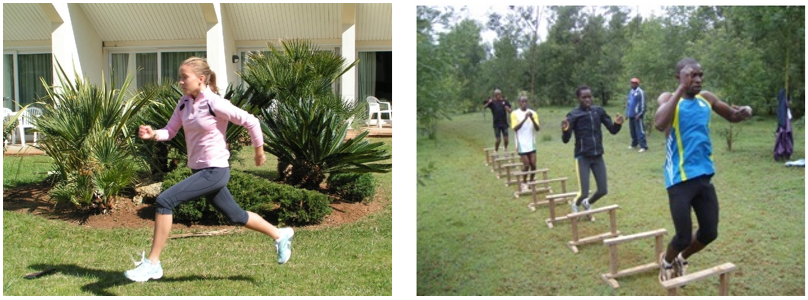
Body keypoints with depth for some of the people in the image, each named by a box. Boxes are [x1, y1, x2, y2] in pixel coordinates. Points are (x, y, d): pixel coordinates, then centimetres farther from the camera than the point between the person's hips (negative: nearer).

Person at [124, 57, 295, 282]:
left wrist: (259, 151, -2)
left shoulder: (215, 104, -17)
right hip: (201, 170, 9)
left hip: (215, 171, -9)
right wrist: (153, 134, -18)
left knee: (164, 201, -18)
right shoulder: (184, 103, 5)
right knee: (236, 216, 20)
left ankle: (152, 263, -8)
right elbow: (170, 131, 3)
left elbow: (250, 122, -13)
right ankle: (280, 235, 40)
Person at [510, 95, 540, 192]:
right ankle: (524, 183, 16)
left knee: (533, 164, 1)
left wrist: (532, 119, -20)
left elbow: (537, 128, -4)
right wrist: (525, 119, -25)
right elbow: (515, 128, -15)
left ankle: (531, 182, 19)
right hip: (522, 144, -3)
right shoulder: (514, 114, -4)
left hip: (531, 143, 3)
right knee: (526, 164, -4)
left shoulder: (533, 113, 3)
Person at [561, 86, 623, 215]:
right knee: (584, 193, -8)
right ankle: (575, 204, 28)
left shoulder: (599, 111, 3)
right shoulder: (573, 115, -9)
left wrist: (617, 124, -15)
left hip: (598, 156, 4)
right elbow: (566, 140, -13)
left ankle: (588, 203, 38)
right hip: (583, 157, -4)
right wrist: (565, 130, -35)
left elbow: (612, 130, 7)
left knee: (603, 190, 6)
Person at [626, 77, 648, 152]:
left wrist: (639, 114, -18)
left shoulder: (640, 92, -11)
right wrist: (627, 113, 16)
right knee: (632, 130, 14)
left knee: (640, 131, -9)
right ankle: (634, 144, 27)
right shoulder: (630, 92, 14)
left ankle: (643, 146, -8)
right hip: (631, 115, 8)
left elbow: (643, 104, -14)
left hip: (637, 115, -8)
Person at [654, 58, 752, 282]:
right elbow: (659, 124, -32)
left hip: (704, 176, 6)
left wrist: (745, 112, -1)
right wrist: (682, 88, -30)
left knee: (710, 233, 13)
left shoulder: (707, 99, 7)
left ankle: (681, 259, 40)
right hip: (680, 178, -6)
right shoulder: (669, 98, -10)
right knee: (684, 237, -2)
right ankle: (666, 261, 30)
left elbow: (731, 116, 24)